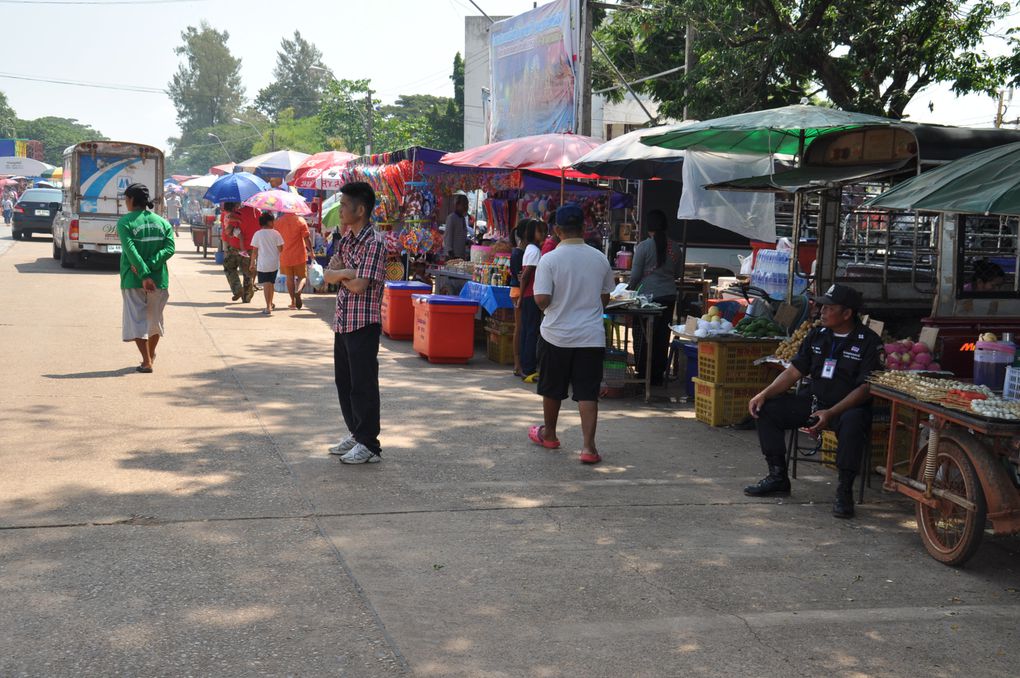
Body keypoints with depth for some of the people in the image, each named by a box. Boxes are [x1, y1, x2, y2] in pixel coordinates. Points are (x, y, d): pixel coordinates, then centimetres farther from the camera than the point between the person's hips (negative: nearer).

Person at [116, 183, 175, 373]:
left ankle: (147, 362, -9)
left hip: (133, 280, -4)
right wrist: (149, 266, -13)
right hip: (159, 279, 4)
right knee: (155, 319, 21)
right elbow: (169, 249, -6)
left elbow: (130, 251, -18)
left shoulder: (125, 222, -6)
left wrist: (144, 274, -21)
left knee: (137, 319, 0)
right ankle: (151, 355, 39)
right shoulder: (162, 222, 7)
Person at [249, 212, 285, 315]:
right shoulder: (276, 233, -3)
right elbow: (280, 249, -4)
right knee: (271, 283, 18)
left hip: (262, 264, -2)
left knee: (266, 284, -3)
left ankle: (268, 307, -12)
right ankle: (270, 304, 33)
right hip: (274, 263, 2)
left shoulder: (257, 234, -4)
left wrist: (252, 263, 5)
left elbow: (254, 251, -3)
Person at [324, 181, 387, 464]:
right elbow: (328, 274, 5)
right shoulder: (346, 240, 12)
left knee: (363, 384, -3)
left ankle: (369, 446, 4)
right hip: (343, 321, 9)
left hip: (363, 323, -9)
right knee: (344, 382, 16)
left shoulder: (374, 243, -16)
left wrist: (341, 274, -5)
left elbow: (359, 285, -22)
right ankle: (356, 434, 29)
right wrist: (346, 273, -14)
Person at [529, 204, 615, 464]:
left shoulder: (549, 260, -12)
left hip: (556, 335, -1)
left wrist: (556, 304, 6)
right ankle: (589, 446, -6)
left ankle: (549, 434, 35)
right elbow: (605, 298, 10)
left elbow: (541, 300, -16)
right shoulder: (600, 259, -1)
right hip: (591, 336, 2)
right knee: (588, 393, 2)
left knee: (552, 389, 17)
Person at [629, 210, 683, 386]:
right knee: (662, 337, 9)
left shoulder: (643, 246, -9)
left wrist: (631, 289, 11)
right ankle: (657, 376, 14)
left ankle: (642, 374, 5)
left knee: (642, 338, 4)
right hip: (669, 296, 5)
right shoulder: (675, 248, 4)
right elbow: (677, 273, 14)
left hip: (648, 296, -4)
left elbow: (635, 274, -6)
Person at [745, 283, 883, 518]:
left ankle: (844, 491, -26)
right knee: (767, 408, -8)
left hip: (849, 407, -6)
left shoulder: (868, 341, -10)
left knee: (852, 422, -40)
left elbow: (866, 388, -17)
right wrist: (764, 394, -7)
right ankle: (778, 477, 2)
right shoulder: (817, 336, 9)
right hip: (814, 402, 6)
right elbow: (794, 371, 9)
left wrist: (830, 413, -27)